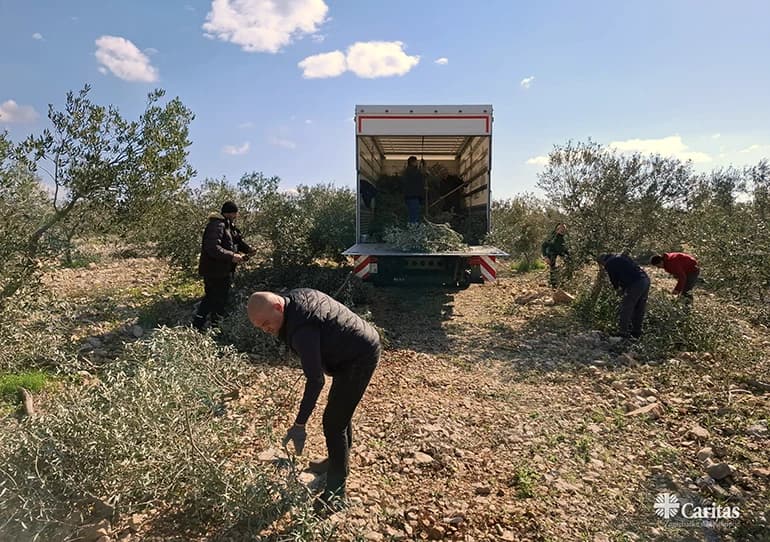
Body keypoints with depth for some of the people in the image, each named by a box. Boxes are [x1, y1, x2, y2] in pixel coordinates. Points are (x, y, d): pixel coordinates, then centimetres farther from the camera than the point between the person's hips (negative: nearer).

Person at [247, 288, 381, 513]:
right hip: (363, 345, 11)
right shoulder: (296, 296, -2)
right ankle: (341, 460, 46)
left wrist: (299, 424, -26)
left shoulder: (301, 329, -30)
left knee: (333, 422, -7)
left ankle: (336, 492, 4)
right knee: (341, 412, 25)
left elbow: (315, 380, -29)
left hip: (360, 358, -11)